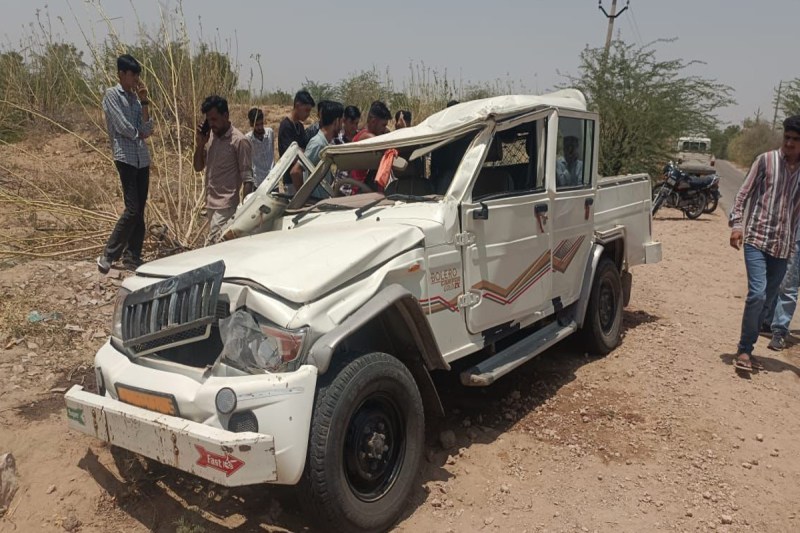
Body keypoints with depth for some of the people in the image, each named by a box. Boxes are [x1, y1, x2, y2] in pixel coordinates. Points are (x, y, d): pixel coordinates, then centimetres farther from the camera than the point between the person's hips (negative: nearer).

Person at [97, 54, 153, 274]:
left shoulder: (136, 98, 17)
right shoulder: (112, 95, -3)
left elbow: (147, 130, 6)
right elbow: (122, 127, -13)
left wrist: (144, 102, 1)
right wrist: (139, 134, 4)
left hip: (142, 157, 7)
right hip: (125, 157, -7)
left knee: (140, 210, 6)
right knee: (132, 209, -14)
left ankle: (132, 256, 13)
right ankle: (108, 255, -5)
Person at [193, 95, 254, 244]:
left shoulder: (239, 141, -11)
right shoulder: (210, 137, 11)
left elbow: (247, 179, -12)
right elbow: (198, 167, 17)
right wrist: (199, 145, 0)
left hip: (226, 205, -7)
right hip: (211, 203, 7)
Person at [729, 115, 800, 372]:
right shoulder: (766, 160, -1)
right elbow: (744, 193, -1)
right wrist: (736, 223, -12)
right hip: (757, 239, -4)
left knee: (767, 301, 8)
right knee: (757, 294, -16)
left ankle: (745, 349, 21)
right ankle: (744, 350, -3)